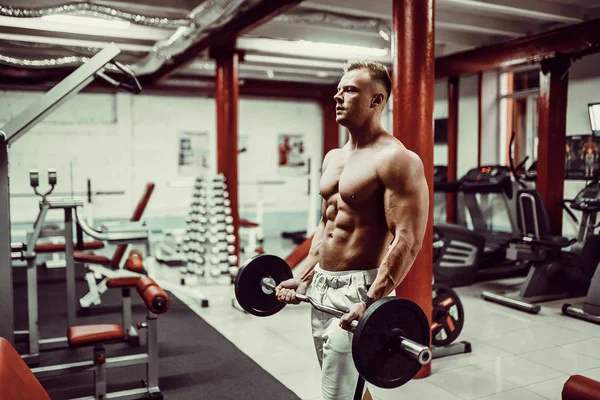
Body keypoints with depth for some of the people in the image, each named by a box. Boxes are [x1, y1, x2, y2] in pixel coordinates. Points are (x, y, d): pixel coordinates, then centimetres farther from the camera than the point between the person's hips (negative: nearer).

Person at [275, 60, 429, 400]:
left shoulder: (396, 160, -15)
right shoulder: (333, 158, 13)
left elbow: (408, 241, -21)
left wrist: (371, 302, -27)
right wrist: (304, 279, 15)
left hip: (360, 289, -9)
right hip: (322, 287, 9)